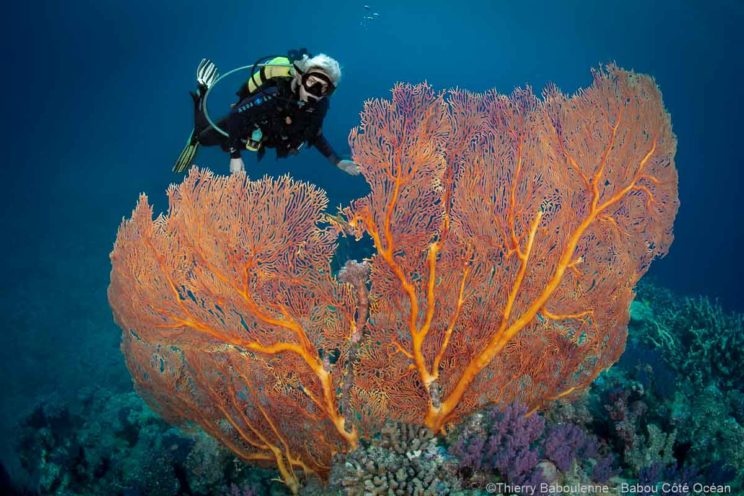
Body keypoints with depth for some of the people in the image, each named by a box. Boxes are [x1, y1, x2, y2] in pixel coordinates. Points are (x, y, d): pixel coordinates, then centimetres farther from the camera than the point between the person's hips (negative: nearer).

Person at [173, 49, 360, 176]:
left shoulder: (320, 105, -28)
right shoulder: (274, 95, -46)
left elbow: (314, 135, -9)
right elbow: (236, 116, -36)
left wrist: (338, 162, -16)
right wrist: (235, 156, -36)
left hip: (269, 133, 5)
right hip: (243, 126, -5)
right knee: (203, 137, 23)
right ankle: (203, 94, 41)